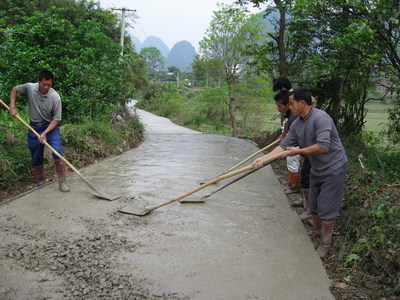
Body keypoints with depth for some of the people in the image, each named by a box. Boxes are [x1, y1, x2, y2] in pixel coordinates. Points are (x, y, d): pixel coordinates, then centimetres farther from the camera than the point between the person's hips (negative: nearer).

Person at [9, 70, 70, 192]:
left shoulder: (55, 97, -21)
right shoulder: (29, 88, -13)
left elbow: (56, 119, -15)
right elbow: (14, 89, 8)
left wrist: (44, 133, -24)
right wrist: (12, 107, -3)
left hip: (50, 127, -3)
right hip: (34, 127, 3)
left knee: (57, 152, -20)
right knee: (36, 157, 8)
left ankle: (62, 181, -11)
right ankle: (39, 182, 25)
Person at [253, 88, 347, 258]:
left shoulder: (320, 118, -25)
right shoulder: (296, 125, 1)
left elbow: (322, 146, -32)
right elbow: (284, 146, 1)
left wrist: (299, 151, -20)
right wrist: (264, 158, -9)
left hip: (333, 169, -8)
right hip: (316, 169, 8)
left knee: (326, 209, 0)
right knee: (314, 206, 18)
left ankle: (325, 243, 16)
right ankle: (317, 233, 38)